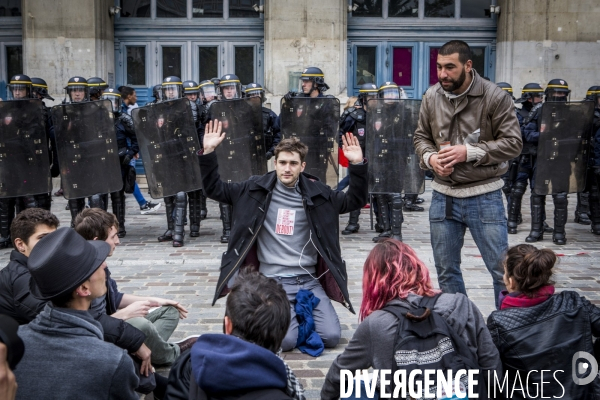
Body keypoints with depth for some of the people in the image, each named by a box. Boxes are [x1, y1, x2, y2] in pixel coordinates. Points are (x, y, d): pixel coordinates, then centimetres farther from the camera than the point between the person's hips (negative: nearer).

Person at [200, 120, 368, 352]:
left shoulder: (316, 193, 3)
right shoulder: (256, 190, 1)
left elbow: (355, 201, 5)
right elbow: (214, 190, 3)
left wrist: (357, 165, -9)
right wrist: (208, 152, -9)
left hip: (309, 280, 2)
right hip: (273, 281, -2)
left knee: (331, 336, -11)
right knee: (285, 340, -21)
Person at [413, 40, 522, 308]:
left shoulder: (494, 97, -10)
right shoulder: (432, 97, 2)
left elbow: (513, 142, -10)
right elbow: (421, 137, 13)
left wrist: (470, 152, -19)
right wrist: (430, 157, -9)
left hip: (484, 196, -4)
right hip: (443, 196, 4)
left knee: (502, 269, 1)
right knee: (446, 270, 14)